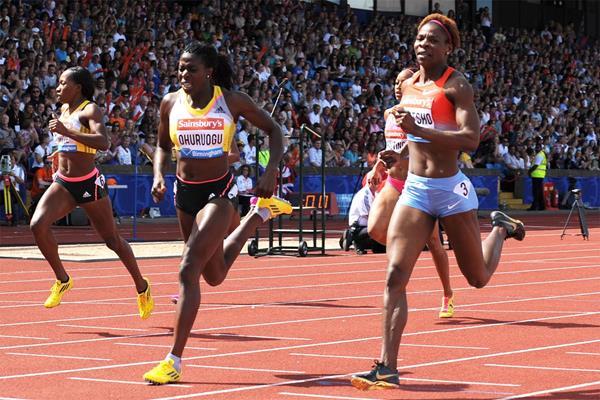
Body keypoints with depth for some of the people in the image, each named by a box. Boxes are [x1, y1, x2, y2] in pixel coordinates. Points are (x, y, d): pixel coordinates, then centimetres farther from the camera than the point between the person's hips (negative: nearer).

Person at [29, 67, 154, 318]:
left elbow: (103, 143, -30)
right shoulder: (64, 110, 11)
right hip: (62, 183, 6)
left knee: (113, 240, 6)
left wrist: (67, 132, -34)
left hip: (88, 184, -6)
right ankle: (62, 280, -3)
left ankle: (142, 287, 26)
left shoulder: (90, 110, -12)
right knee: (38, 225, -20)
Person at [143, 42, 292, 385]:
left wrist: (271, 172, -13)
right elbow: (163, 146, 14)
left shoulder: (232, 101, -11)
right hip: (185, 191, 5)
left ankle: (174, 361, -15)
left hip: (219, 192, -5)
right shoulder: (171, 103, -2)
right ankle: (259, 215, 54)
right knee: (214, 276, 22)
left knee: (189, 271, -20)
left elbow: (274, 130, 0)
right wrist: (159, 176, -5)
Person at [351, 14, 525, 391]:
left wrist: (419, 130, -27)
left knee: (478, 278, 12)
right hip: (414, 190, 4)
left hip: (451, 190, -4)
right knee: (395, 276, -11)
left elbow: (471, 139, -22)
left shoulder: (456, 85, -10)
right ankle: (388, 367, -12)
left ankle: (500, 229, 44)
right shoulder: (409, 85, 9)